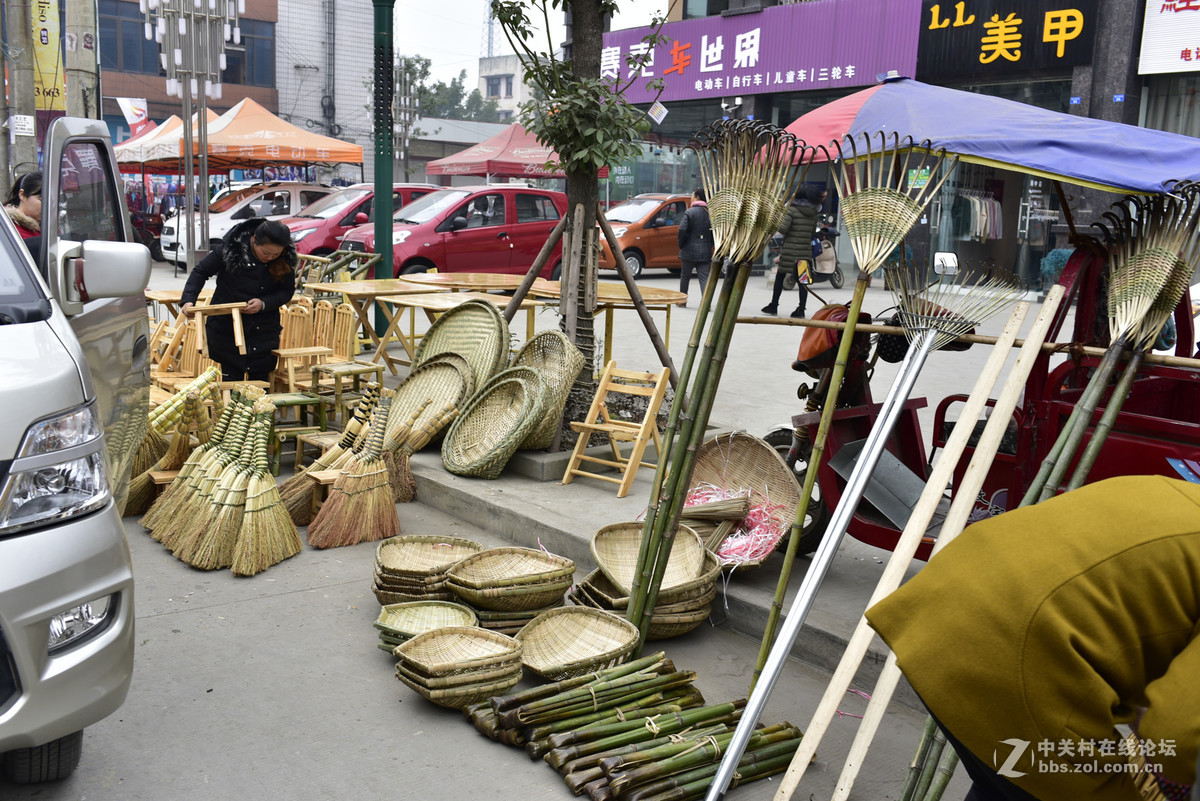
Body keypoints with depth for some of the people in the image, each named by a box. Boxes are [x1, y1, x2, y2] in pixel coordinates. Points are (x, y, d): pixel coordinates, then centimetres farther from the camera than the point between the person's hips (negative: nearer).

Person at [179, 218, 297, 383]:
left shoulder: (287, 259, -9)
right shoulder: (231, 248, -15)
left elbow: (287, 291, 0)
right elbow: (201, 272, -4)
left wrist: (264, 303, -18)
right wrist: (188, 300, -17)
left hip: (264, 331, 2)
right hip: (226, 327, -2)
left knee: (260, 380, 5)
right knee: (231, 380, 3)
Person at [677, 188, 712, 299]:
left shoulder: (690, 212, -9)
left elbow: (682, 230, -16)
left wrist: (681, 245, -2)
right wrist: (709, 245, 14)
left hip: (690, 250, -3)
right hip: (705, 252, 3)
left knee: (685, 276, 13)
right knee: (704, 277, 1)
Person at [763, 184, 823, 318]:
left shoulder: (792, 209, -8)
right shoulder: (813, 213, 8)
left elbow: (783, 228, -15)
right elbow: (813, 234, 12)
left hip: (790, 250, -4)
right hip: (806, 251, 4)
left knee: (780, 277, 8)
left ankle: (773, 306, 13)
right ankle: (801, 309, 2)